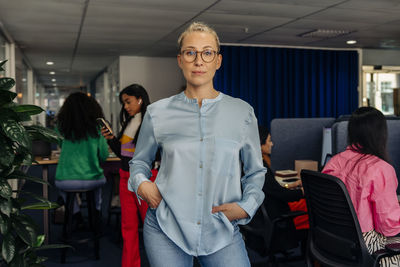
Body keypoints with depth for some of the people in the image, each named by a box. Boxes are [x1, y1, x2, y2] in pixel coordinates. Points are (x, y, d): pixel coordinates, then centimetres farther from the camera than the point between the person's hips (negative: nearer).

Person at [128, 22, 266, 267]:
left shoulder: (242, 113, 2)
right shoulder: (158, 113, 1)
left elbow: (255, 171, 10)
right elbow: (140, 161, 15)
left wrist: (246, 205, -6)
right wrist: (140, 183, -5)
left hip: (222, 231, 0)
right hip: (166, 230, 0)